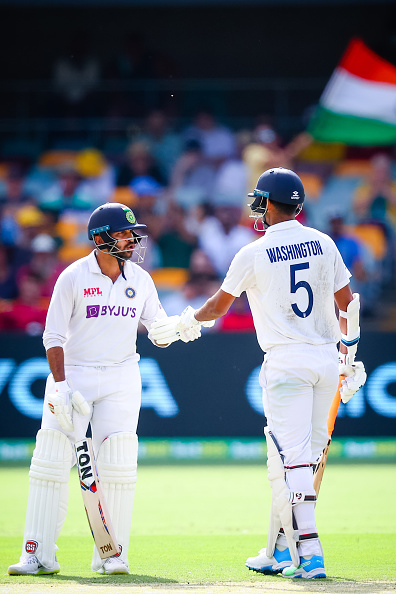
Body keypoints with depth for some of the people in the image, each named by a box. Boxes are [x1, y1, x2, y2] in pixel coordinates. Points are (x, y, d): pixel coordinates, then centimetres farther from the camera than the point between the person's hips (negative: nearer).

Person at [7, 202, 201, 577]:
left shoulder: (140, 280, 4)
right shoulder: (73, 277, -7)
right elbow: (53, 336, -7)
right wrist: (59, 385, -16)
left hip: (120, 378, 2)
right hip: (72, 373, -2)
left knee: (117, 464, -6)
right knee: (51, 461, -7)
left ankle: (112, 554, 1)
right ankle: (38, 554, -2)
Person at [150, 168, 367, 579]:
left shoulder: (253, 254, -4)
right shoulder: (323, 243, 8)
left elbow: (216, 307, 7)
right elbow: (348, 304, 9)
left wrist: (178, 324, 24)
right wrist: (349, 357, 17)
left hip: (286, 362, -5)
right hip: (327, 357, 5)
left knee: (292, 459, -7)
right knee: (294, 457, 14)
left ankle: (308, 555, -15)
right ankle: (279, 552, 19)